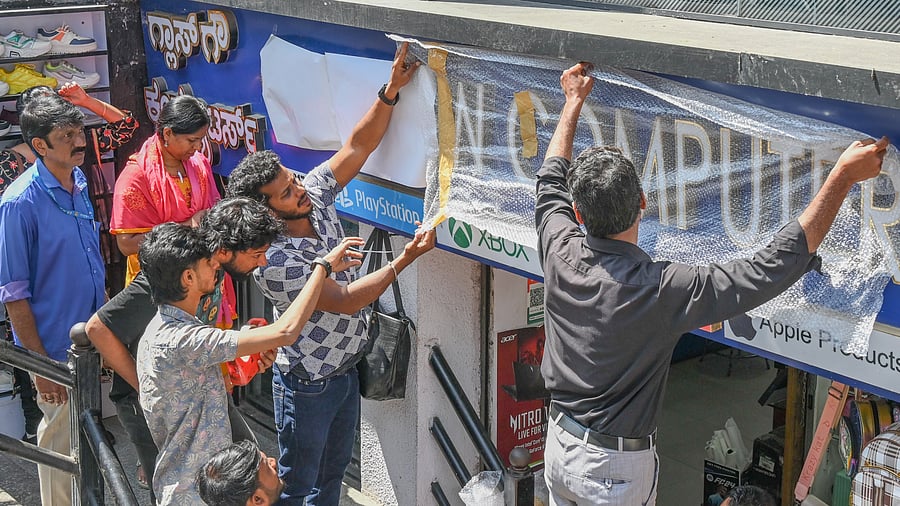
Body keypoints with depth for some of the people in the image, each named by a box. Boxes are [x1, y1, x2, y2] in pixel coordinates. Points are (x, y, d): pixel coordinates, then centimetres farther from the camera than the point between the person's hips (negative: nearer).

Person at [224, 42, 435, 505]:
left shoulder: (314, 195, -8)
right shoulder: (272, 262, -29)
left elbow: (357, 147, -8)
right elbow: (344, 301, -27)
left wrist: (391, 91, -22)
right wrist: (404, 261, -30)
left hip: (347, 369, 8)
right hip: (307, 385, -7)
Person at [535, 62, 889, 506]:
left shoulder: (560, 252, -14)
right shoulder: (661, 290, -30)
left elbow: (550, 181, 9)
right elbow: (772, 269, -27)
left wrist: (573, 102, 22)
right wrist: (843, 177, -24)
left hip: (558, 444, 6)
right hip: (614, 468, -6)